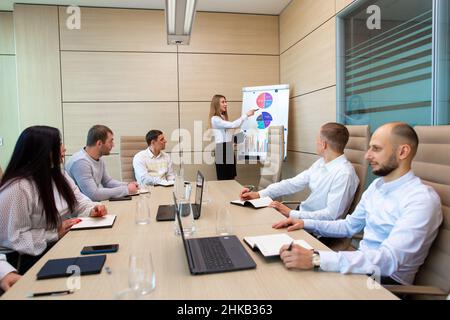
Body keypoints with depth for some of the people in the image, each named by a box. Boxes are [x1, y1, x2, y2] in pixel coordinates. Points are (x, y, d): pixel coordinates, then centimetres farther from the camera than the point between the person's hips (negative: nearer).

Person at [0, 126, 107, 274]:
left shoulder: (58, 174, 7)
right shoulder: (18, 188, -21)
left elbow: (77, 200, 12)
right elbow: (12, 237, -20)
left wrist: (92, 209, -9)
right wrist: (56, 234, -21)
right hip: (37, 257, -7)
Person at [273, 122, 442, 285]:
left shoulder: (422, 199, -21)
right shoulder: (376, 185, 6)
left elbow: (388, 260, -32)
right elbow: (349, 226, 15)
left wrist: (316, 259, -40)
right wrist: (305, 223, 0)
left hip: (387, 280, -6)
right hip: (361, 264, 6)